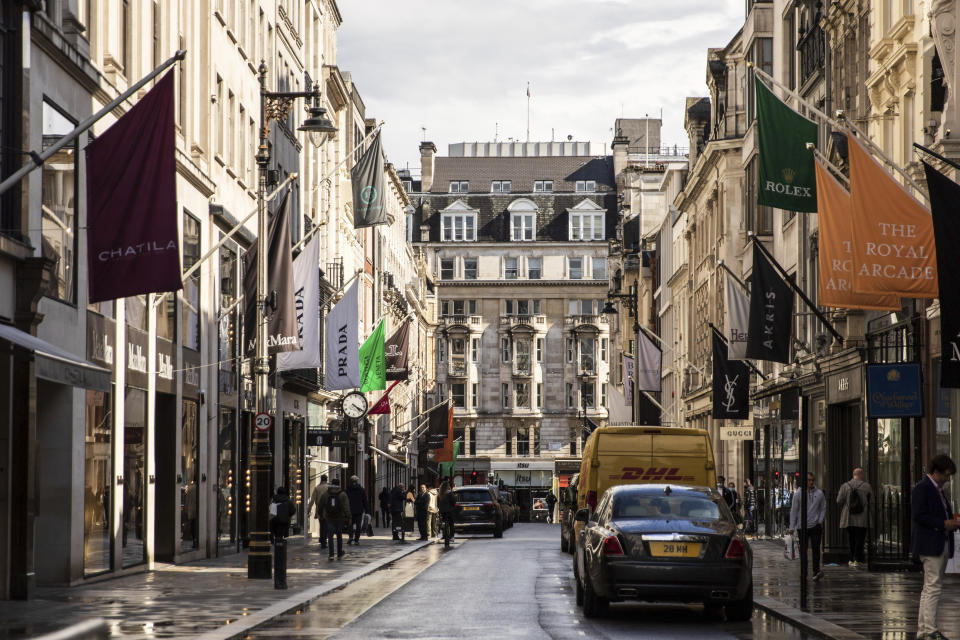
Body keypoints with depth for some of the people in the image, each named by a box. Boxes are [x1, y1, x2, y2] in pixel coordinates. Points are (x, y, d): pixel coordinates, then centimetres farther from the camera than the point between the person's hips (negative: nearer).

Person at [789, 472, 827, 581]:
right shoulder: (798, 494, 2)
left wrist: (820, 521, 0)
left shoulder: (819, 494, 6)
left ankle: (816, 571, -12)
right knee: (803, 550, 3)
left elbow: (823, 509, 13)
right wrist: (792, 527, -1)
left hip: (815, 526, 0)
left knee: (816, 549, -8)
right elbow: (794, 511, 3)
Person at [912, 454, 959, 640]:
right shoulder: (922, 488, -11)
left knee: (930, 587, 12)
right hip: (930, 545, -10)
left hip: (942, 544, 10)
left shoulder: (938, 490, 19)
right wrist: (944, 524, -19)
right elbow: (917, 516, -19)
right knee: (933, 586, -12)